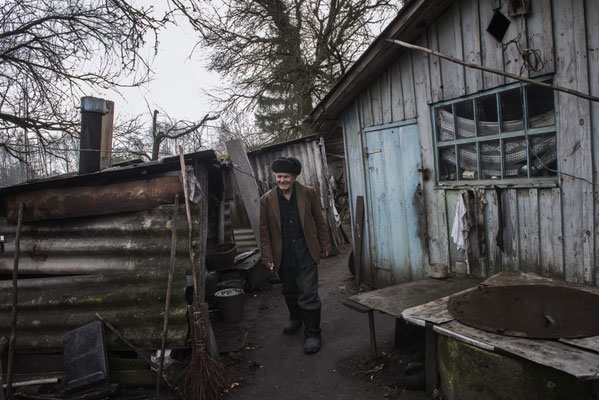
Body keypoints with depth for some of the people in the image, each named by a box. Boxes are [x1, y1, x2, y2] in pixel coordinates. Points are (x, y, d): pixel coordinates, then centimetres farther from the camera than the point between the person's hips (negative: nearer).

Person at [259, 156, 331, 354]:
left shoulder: (308, 193, -3)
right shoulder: (267, 200, -3)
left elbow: (319, 221, 5)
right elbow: (264, 231, 1)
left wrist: (324, 245, 7)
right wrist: (267, 257, -1)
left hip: (305, 254, -2)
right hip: (283, 256, 2)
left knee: (308, 294, -1)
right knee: (289, 292, 18)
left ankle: (312, 333, 14)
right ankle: (295, 319, 44)